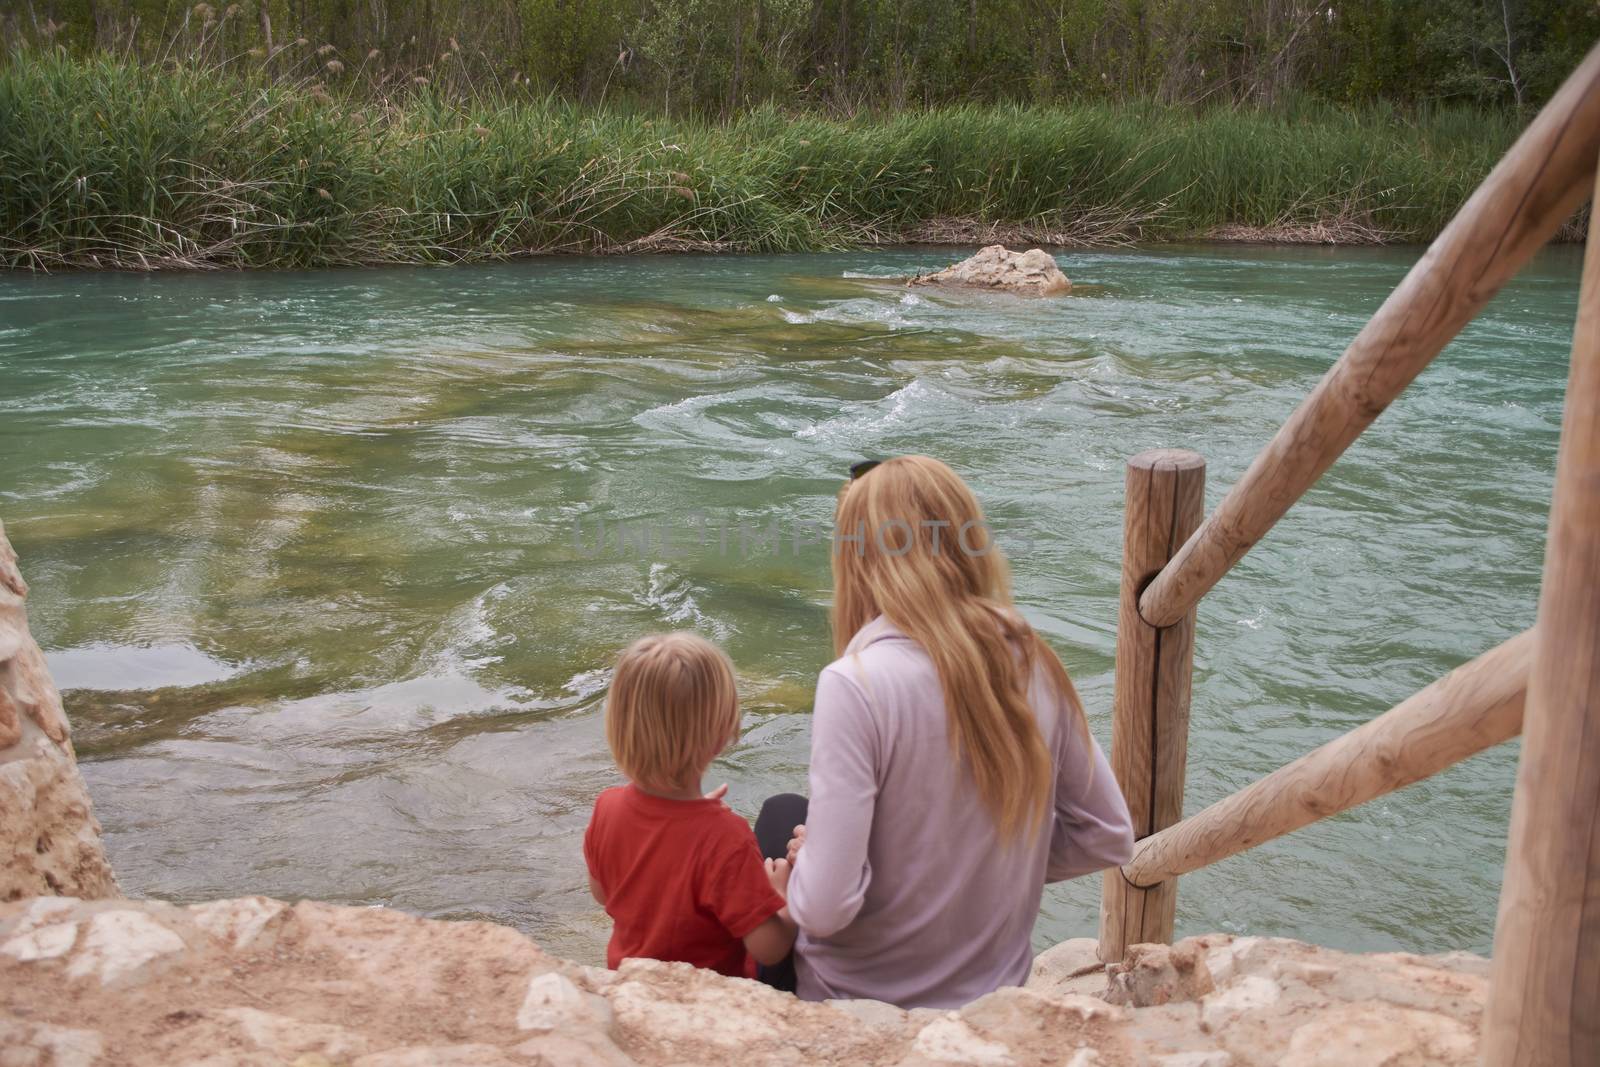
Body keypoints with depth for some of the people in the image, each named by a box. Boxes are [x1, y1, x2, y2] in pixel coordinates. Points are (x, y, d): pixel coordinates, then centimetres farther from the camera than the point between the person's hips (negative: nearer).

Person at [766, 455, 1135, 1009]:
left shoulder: (856, 683, -26)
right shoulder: (1035, 663, -9)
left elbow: (824, 906, -28)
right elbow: (1109, 838, -1)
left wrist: (802, 865, -7)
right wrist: (997, 865, 7)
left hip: (866, 1001, -5)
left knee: (782, 816, 23)